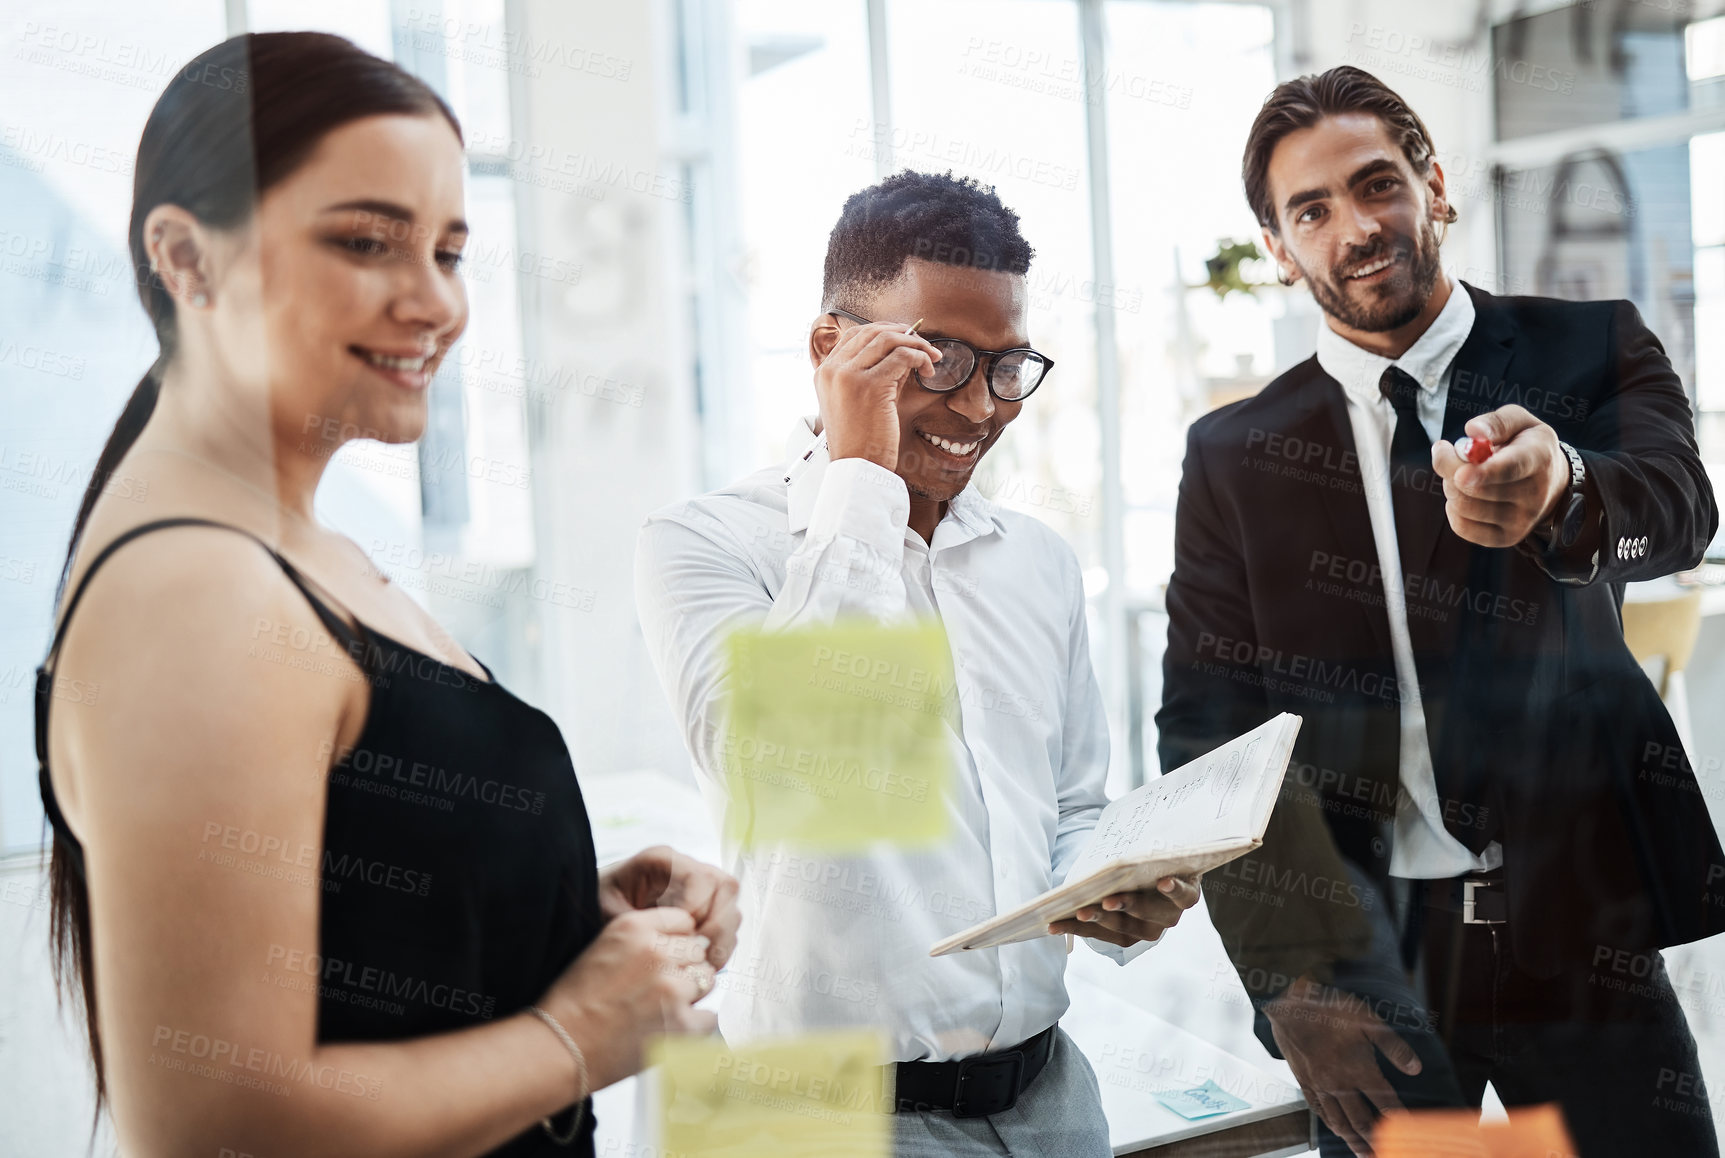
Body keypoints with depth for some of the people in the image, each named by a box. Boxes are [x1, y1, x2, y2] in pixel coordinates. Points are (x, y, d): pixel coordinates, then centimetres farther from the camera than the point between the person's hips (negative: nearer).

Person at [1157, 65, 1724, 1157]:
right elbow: (1203, 727, 1)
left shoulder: (1590, 354, 2)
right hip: (1367, 953, 1)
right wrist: (1291, 973, -10)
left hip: (1584, 930, 0)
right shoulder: (1234, 454, 3)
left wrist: (1560, 489, -42)